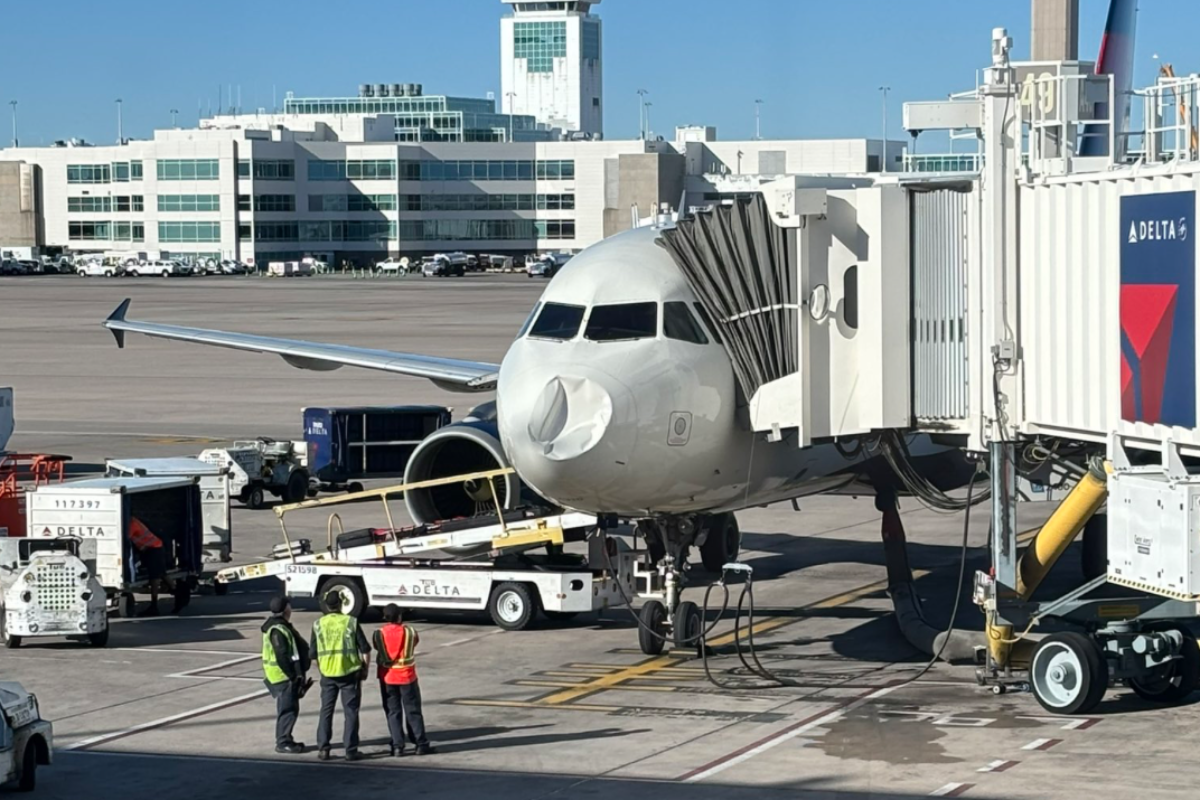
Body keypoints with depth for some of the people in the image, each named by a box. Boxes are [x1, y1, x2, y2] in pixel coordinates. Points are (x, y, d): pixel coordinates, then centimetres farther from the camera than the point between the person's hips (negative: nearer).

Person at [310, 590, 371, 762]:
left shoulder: (318, 624, 0)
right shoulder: (351, 622, -7)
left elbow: (314, 652, 6)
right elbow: (365, 650, -6)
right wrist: (365, 668, 7)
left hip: (327, 674, 2)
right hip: (349, 673, -2)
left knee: (326, 711, 12)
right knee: (351, 712, 5)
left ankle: (323, 749, 8)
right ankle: (351, 750, 5)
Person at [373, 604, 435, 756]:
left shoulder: (379, 634, -10)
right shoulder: (409, 631, -9)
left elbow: (377, 649, 1)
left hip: (387, 678, 0)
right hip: (407, 677, 0)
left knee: (393, 712, 8)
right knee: (413, 712, 8)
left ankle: (397, 746, 3)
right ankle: (421, 744, 9)